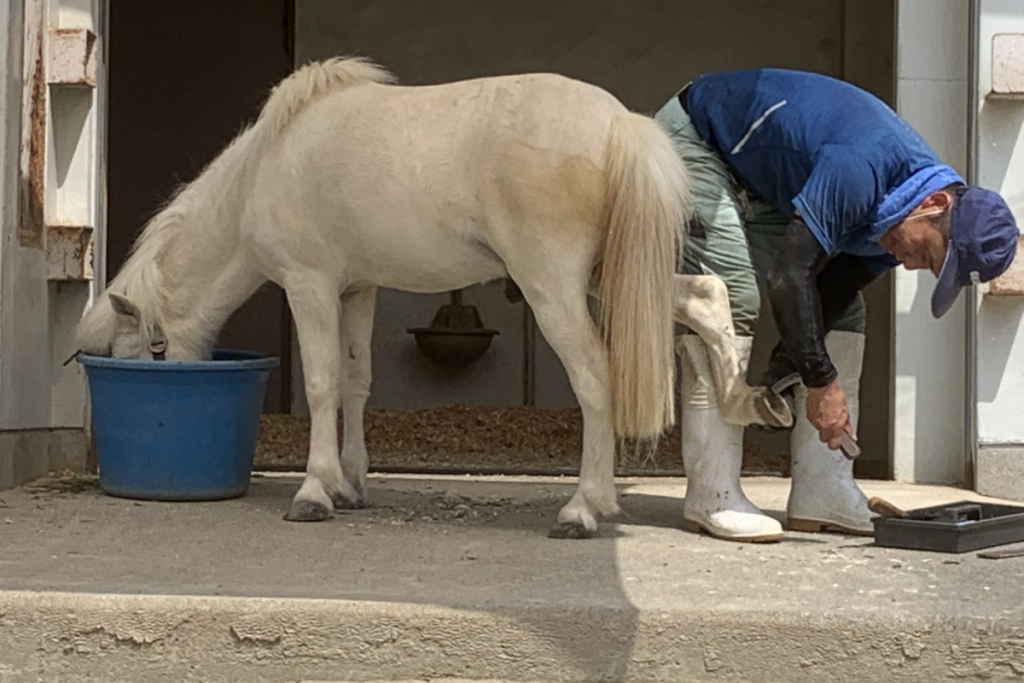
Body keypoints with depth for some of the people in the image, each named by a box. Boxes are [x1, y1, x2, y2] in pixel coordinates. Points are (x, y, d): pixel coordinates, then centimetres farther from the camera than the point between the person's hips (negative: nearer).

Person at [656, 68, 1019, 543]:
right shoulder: (857, 172, -38)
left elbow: (825, 298, -6)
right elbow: (788, 277, -38)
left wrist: (783, 376, -16)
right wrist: (820, 382, -34)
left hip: (766, 186, 9)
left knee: (844, 310, 0)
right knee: (732, 299, -22)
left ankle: (822, 495, 0)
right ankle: (712, 498, -18)